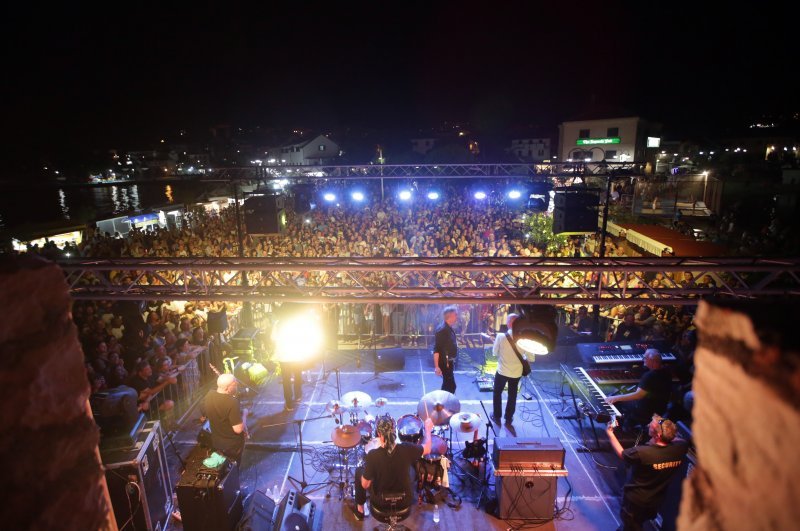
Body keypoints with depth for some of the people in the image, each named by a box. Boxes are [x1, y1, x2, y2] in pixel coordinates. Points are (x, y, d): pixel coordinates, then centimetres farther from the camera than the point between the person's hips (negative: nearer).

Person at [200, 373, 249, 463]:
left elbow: (203, 416, 6)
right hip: (232, 445, -6)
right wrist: (244, 413, -17)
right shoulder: (232, 402, -34)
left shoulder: (209, 395, -13)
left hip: (215, 442, 6)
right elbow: (238, 429, -32)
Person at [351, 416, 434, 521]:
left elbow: (365, 485, -17)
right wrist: (428, 429, 11)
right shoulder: (407, 449, -24)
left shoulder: (372, 456, -29)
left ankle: (360, 510, 36)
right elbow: (427, 449, -4)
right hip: (405, 502, 2)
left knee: (359, 470, 22)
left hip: (381, 503, -1)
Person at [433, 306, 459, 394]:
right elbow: (436, 349, -23)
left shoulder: (449, 329, 9)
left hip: (449, 362, 10)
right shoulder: (442, 329, -20)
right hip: (444, 363, -10)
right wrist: (436, 366, -25)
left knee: (447, 384, 17)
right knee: (451, 386, -7)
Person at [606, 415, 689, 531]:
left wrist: (610, 433, -5)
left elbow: (621, 454, -15)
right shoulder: (680, 448, -24)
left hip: (635, 499, -5)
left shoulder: (641, 453, -36)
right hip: (656, 501, 5)